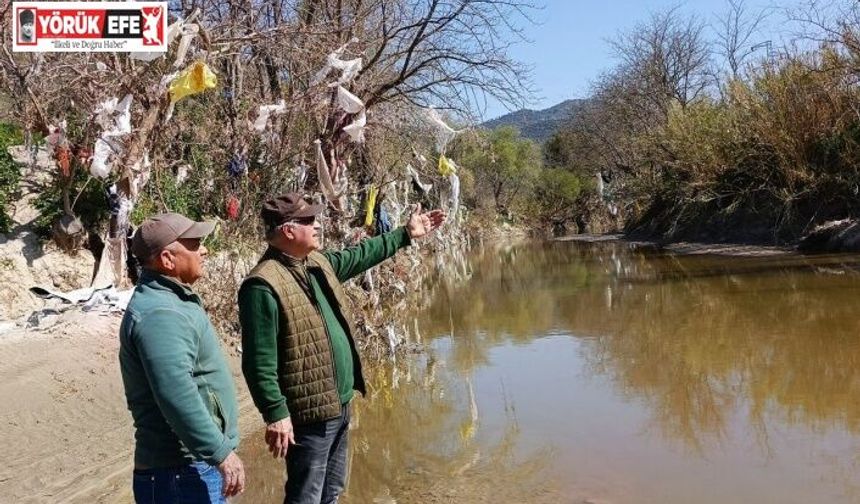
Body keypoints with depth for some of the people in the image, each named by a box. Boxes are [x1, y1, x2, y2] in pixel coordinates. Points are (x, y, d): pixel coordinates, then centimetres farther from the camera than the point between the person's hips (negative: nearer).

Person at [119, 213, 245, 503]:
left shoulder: (170, 299, 11)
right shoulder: (159, 314, -23)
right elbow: (178, 397, -32)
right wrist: (221, 452, -27)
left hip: (198, 462, 10)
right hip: (182, 472, -10)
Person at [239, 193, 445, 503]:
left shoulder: (318, 263, 7)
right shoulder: (264, 285, -22)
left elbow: (360, 256, 24)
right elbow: (259, 362, -23)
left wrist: (406, 234, 28)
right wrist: (276, 414, -24)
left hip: (340, 404, 9)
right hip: (309, 414, -9)